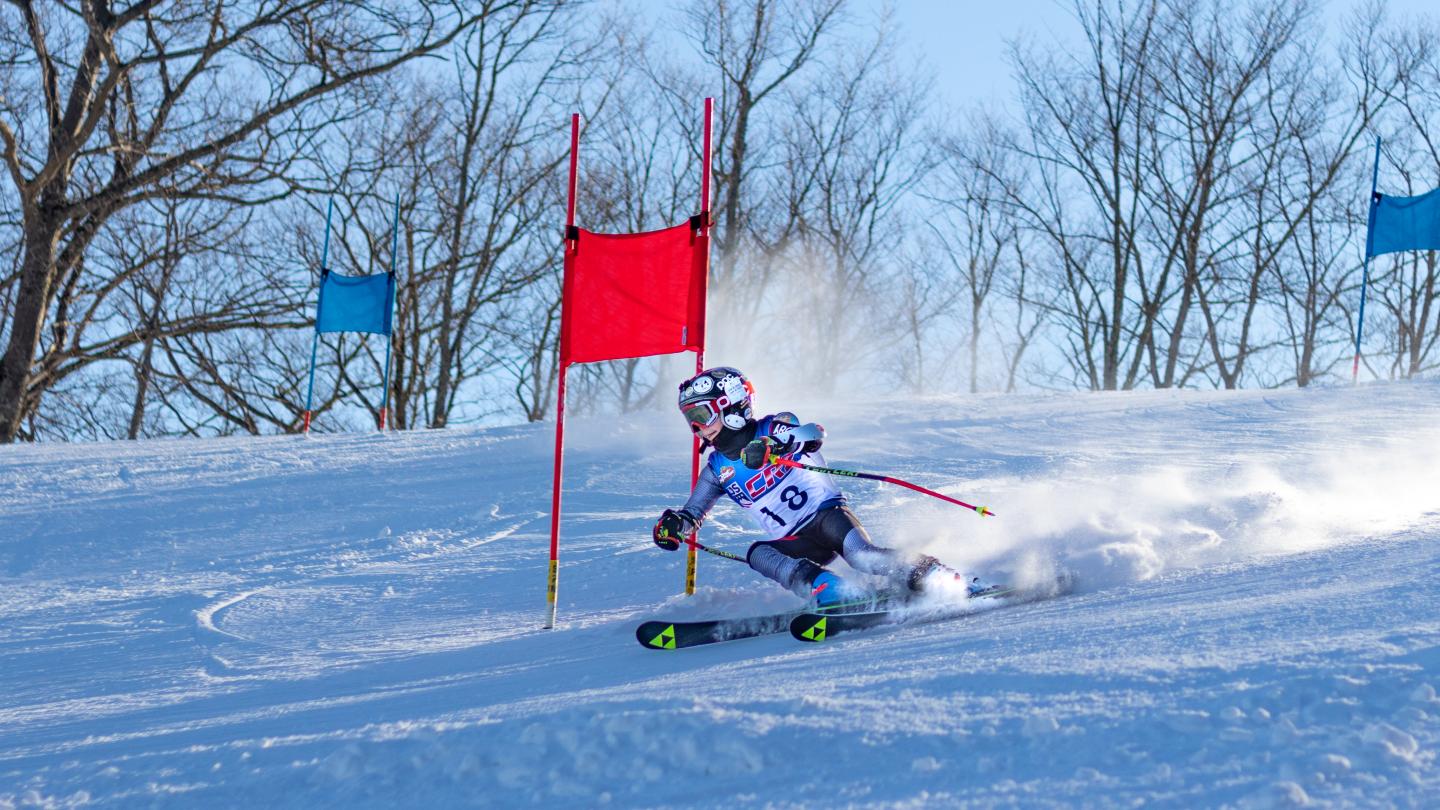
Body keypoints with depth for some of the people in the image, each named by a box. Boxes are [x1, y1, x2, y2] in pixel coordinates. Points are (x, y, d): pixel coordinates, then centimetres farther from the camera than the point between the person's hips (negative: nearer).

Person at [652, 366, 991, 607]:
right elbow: (692, 514, 21)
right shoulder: (717, 470, 13)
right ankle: (829, 591, -39)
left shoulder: (771, 429, -2)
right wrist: (674, 526, -4)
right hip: (795, 544, 5)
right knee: (758, 554, -26)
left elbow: (815, 433, -22)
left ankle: (933, 575, -26)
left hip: (827, 512, -5)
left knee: (861, 555, -32)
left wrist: (770, 445, -41)